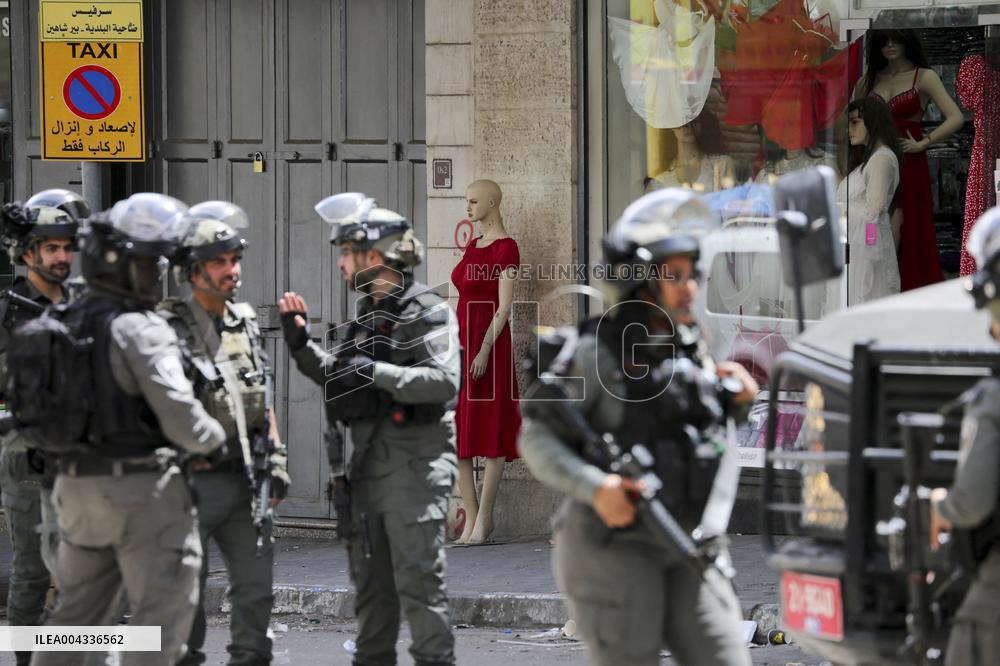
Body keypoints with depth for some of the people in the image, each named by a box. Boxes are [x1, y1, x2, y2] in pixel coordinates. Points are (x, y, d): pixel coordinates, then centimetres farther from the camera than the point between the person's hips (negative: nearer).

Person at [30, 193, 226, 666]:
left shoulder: (69, 323, 9)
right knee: (160, 613, -2)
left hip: (78, 485, 8)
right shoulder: (142, 330, -16)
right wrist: (214, 441, -1)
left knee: (76, 612, 17)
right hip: (143, 489, -8)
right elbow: (180, 416, -20)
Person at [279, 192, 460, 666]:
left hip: (413, 462, -9)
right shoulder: (367, 314, 17)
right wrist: (301, 343, 14)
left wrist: (377, 372, -25)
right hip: (368, 462, 9)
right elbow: (338, 378, 28)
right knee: (370, 581, 13)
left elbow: (445, 379, -23)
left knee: (417, 580, -11)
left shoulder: (427, 313, -10)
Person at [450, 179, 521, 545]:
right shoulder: (473, 246, 17)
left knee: (490, 431, -3)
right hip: (461, 342, 9)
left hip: (488, 342, -9)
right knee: (454, 432, 4)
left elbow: (504, 305, -14)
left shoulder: (506, 248, -8)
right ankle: (471, 517, 6)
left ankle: (484, 517, 1)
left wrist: (485, 351, -20)